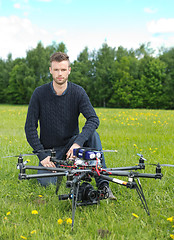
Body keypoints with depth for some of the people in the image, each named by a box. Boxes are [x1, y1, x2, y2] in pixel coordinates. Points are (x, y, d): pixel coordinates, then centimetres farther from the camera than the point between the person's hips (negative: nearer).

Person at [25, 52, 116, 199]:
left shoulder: (78, 92, -10)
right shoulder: (39, 93, -11)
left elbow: (93, 119, -21)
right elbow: (30, 128, -9)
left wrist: (78, 142, -38)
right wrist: (42, 155, -18)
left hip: (71, 143, 1)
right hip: (49, 149, 0)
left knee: (93, 135, -29)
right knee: (46, 182, -23)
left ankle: (103, 184, -23)